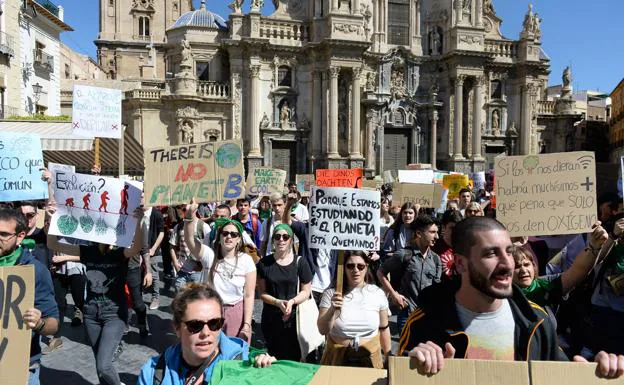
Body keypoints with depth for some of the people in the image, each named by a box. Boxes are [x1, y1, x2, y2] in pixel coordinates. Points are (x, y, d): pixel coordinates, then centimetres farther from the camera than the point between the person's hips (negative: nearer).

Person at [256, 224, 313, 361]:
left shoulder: (300, 263, -1)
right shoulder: (264, 263, 2)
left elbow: (306, 291, 2)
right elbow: (262, 292, 1)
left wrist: (292, 301, -16)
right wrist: (278, 302, -16)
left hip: (294, 318, -1)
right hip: (270, 319, 1)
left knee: (294, 357, 1)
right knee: (274, 359, 9)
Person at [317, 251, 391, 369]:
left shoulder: (378, 294, -6)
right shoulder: (331, 293, -10)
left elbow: (384, 328, 5)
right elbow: (322, 330, -13)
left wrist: (388, 358, 11)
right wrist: (332, 310, -28)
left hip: (370, 359, 1)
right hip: (337, 358, -1)